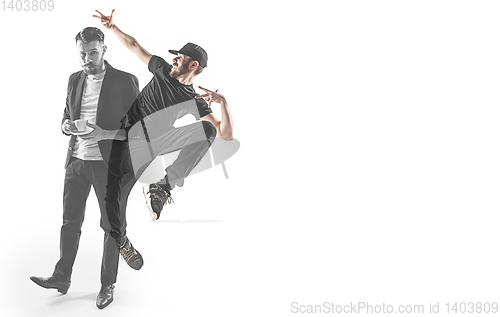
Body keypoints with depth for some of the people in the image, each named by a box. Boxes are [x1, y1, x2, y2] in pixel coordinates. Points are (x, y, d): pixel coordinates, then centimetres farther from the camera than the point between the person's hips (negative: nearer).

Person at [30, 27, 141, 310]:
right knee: (70, 221, 13)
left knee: (112, 225, 7)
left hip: (109, 164, -5)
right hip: (77, 161, 5)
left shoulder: (125, 81, -9)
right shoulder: (75, 80, 8)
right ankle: (62, 277, 27)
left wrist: (102, 133, -23)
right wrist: (67, 125, -5)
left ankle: (108, 284, 21)